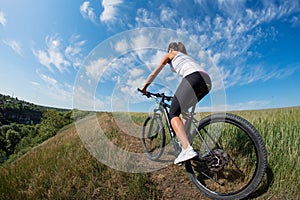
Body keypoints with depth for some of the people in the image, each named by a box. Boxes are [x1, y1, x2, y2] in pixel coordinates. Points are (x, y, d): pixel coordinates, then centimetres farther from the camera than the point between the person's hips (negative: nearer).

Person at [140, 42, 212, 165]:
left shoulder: (170, 55, 23)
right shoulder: (187, 57, 42)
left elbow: (154, 73, 21)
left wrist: (144, 87, 31)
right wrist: (179, 96, 49)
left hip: (193, 78, -8)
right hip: (207, 81, 8)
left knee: (174, 113, -8)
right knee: (183, 109, 23)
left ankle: (187, 149, -25)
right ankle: (185, 140, 18)